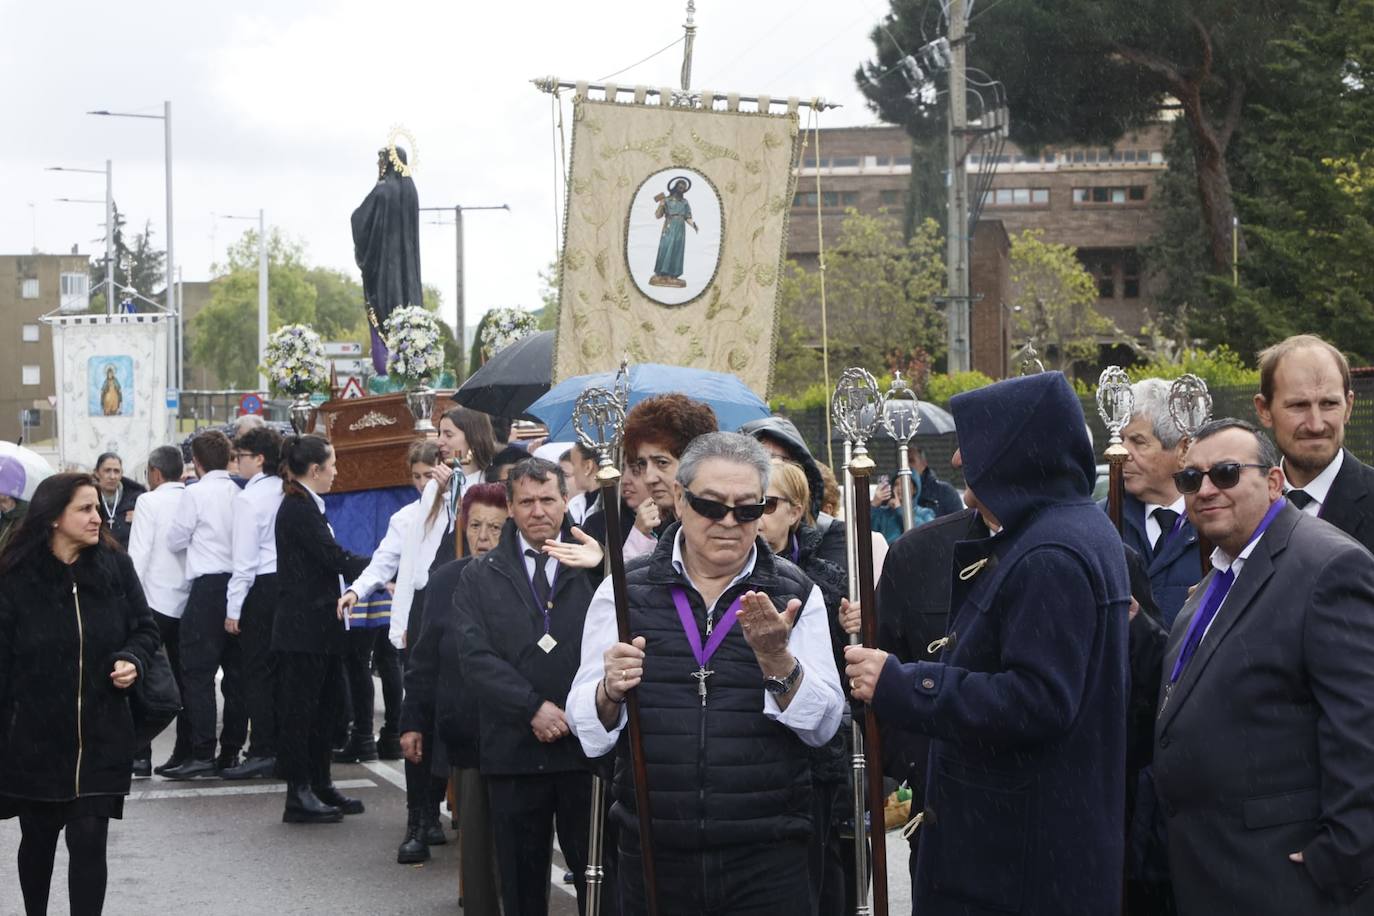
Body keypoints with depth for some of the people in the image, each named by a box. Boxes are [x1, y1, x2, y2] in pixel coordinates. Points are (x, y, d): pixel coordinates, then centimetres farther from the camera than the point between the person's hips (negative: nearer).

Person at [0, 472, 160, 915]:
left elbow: (145, 628, 9)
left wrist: (132, 660, -13)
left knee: (89, 841, -5)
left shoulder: (115, 566, -2)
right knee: (38, 839, 14)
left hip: (100, 737, 1)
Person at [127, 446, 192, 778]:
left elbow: (138, 554, -12)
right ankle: (184, 753, 9)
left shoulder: (149, 502, -8)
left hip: (154, 601, -5)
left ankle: (140, 754, -7)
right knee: (183, 679, 9)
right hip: (188, 601, 5)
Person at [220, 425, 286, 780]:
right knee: (279, 671, 12)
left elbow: (245, 558, -14)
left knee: (257, 672, -3)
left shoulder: (249, 497, -12)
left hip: (261, 588, -7)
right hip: (288, 582, 7)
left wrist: (234, 608, -9)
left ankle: (262, 753, -4)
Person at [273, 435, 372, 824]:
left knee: (327, 703, 15)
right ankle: (299, 795, 1)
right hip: (304, 627, -10)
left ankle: (320, 785, 23)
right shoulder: (298, 508, -15)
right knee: (300, 708, -4)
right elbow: (335, 557, -18)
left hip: (319, 627, 10)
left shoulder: (305, 506, 16)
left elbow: (328, 558, 15)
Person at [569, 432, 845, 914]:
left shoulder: (796, 595, 4)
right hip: (652, 853, 1)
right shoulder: (624, 592, 4)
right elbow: (585, 725, 3)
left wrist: (775, 657, -20)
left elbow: (824, 725, -4)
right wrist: (610, 691, -17)